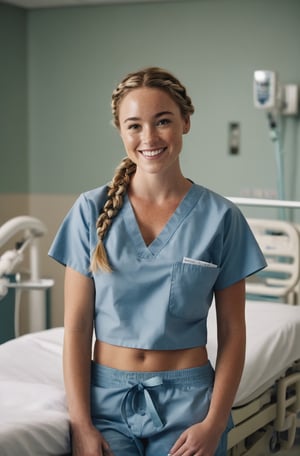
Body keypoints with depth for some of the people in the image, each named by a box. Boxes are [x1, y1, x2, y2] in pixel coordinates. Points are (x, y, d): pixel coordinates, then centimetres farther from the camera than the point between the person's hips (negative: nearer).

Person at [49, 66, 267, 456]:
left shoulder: (220, 216, -4)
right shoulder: (92, 210, -2)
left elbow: (232, 333, -1)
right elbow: (77, 326, -2)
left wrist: (214, 424, -9)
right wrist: (81, 424, -8)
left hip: (186, 399, 0)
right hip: (107, 397, 0)